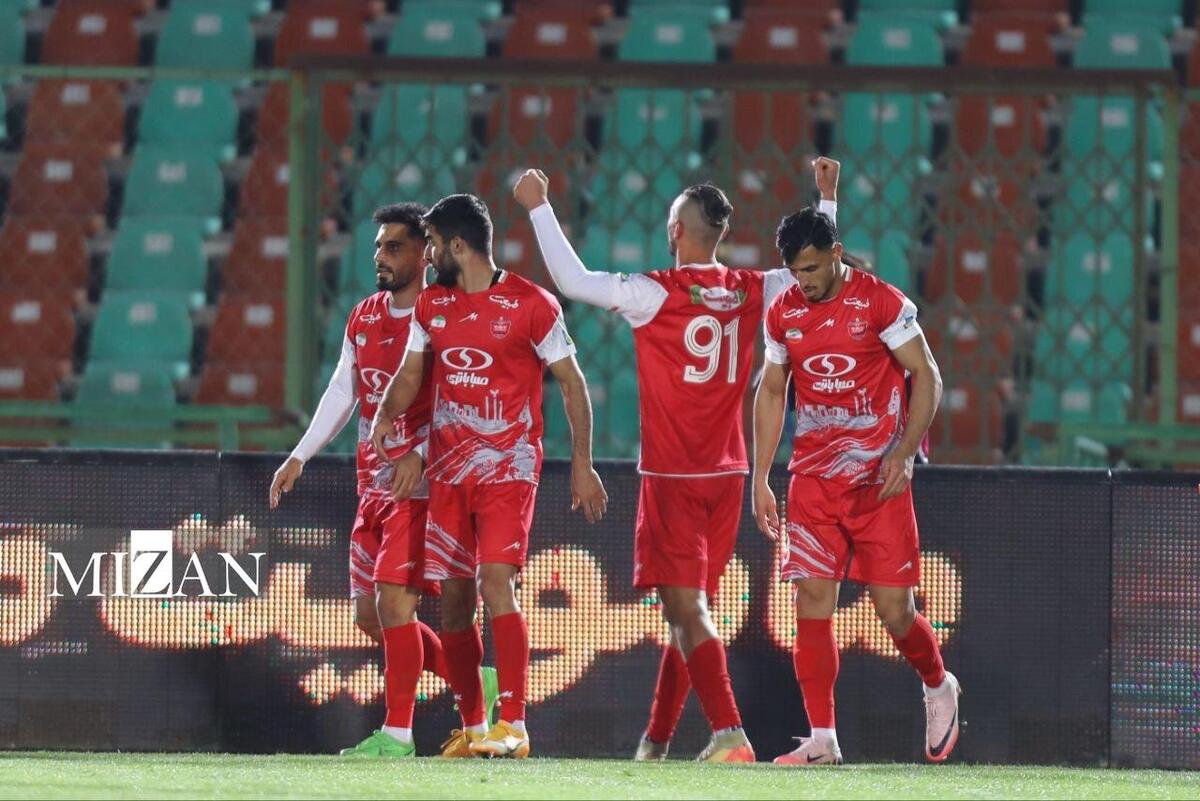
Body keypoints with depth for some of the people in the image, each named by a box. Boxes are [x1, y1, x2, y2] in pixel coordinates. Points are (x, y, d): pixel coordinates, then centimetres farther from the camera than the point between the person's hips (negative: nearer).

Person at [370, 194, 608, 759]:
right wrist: (386, 416, -4)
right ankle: (471, 727, 15)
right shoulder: (432, 305, 11)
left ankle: (513, 726, -21)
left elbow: (571, 383, -1)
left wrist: (582, 465, -4)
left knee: (496, 580, -20)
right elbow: (411, 374, 18)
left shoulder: (530, 304, -6)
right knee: (453, 599, 5)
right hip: (447, 467, 6)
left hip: (508, 463, -6)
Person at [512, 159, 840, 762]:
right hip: (726, 474, 6)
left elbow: (573, 280, -13)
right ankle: (656, 740, 21)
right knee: (690, 606, 13)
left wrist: (539, 208, -3)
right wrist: (827, 198, 27)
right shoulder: (752, 293, 3)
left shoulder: (657, 294, -13)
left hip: (672, 478, -6)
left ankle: (729, 734, -23)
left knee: (687, 608, -9)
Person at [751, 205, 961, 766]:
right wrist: (759, 479, 11)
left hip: (879, 480, -4)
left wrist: (902, 455, -15)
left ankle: (938, 688, 27)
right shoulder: (783, 314, 6)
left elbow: (926, 377, -5)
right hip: (812, 482, 4)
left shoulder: (882, 302, -7)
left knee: (894, 609, -4)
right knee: (812, 603, -7)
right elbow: (771, 393, 16)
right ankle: (821, 740, -4)